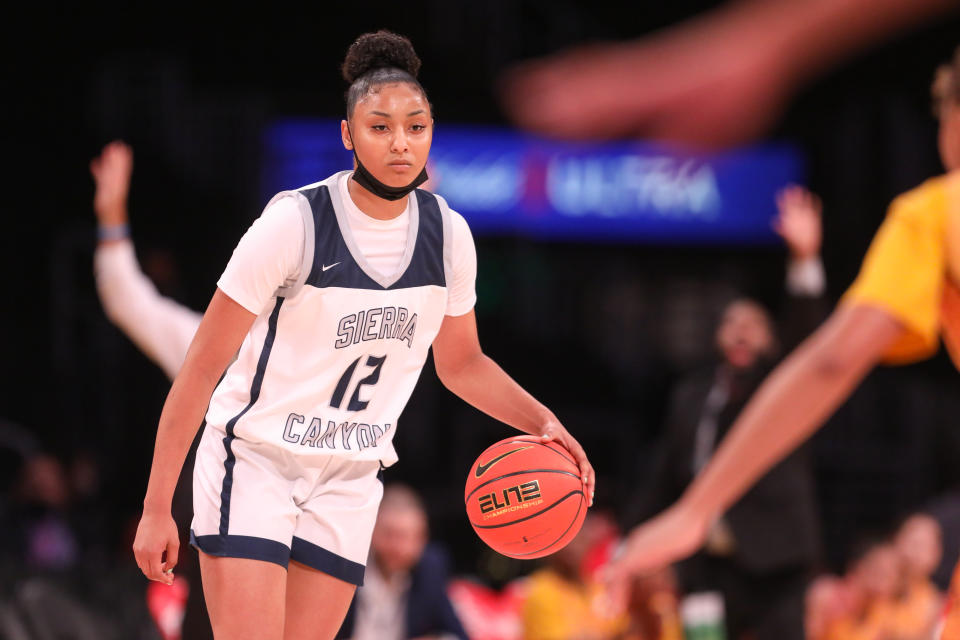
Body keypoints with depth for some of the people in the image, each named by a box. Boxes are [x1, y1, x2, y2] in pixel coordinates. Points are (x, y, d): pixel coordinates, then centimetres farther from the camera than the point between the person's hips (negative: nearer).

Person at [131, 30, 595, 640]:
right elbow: (202, 367, -13)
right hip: (254, 458, -5)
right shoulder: (294, 223, -18)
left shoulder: (449, 234, -2)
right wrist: (157, 509, -15)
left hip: (349, 479, 5)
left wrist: (543, 421, -2)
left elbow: (461, 364, 16)